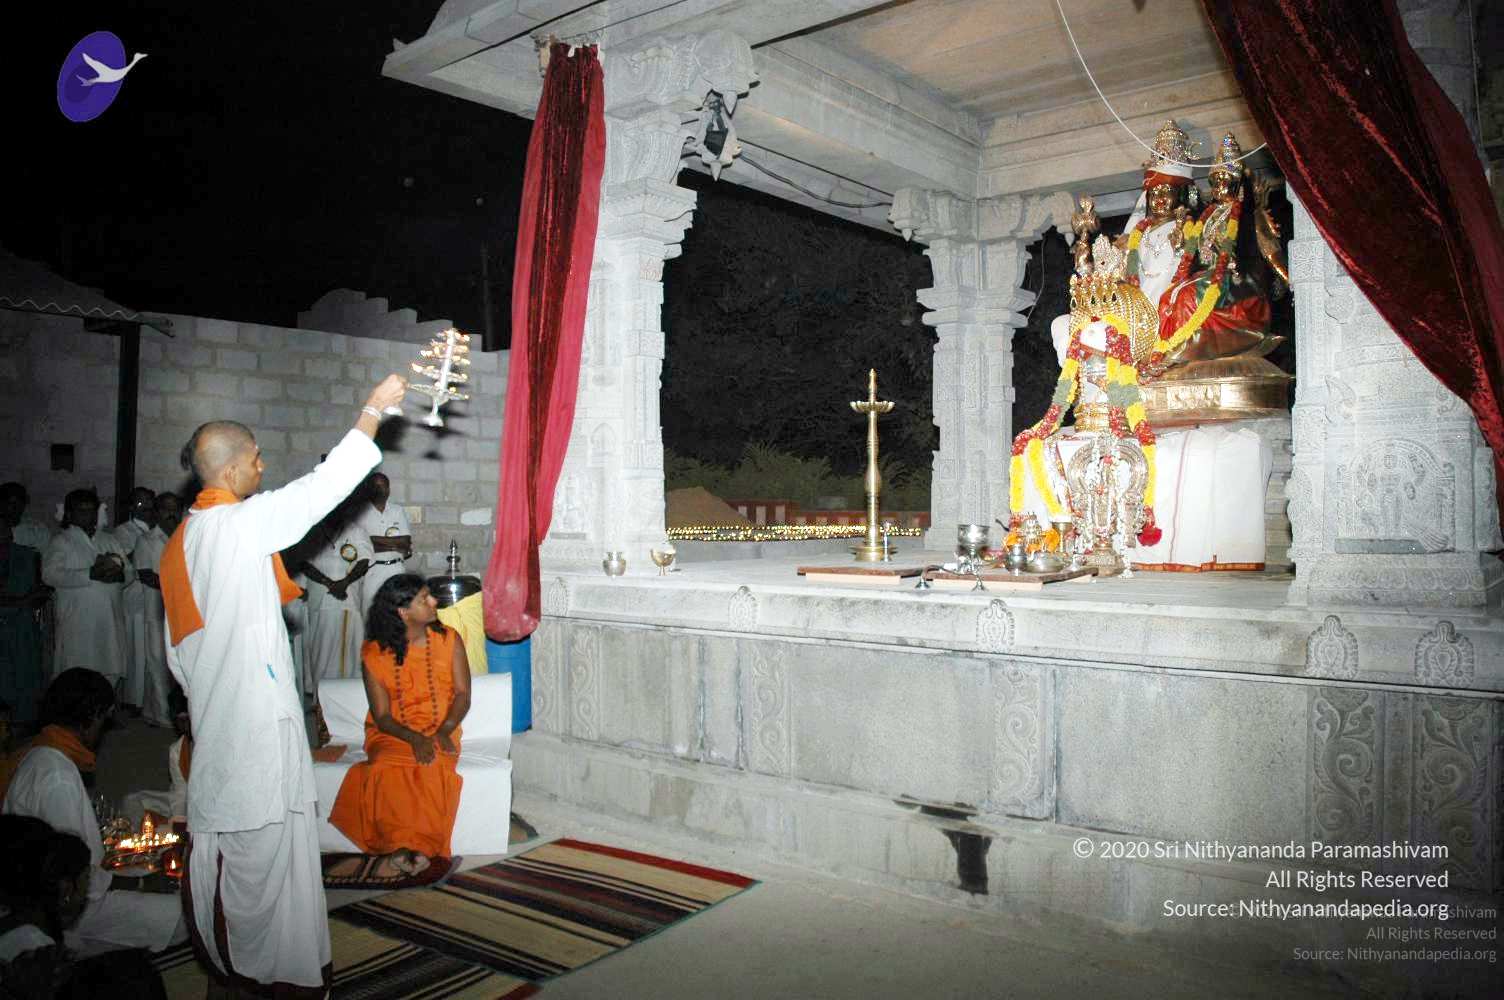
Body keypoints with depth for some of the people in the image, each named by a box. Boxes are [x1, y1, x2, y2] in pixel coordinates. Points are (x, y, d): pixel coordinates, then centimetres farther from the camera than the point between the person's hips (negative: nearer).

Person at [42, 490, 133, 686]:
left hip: (110, 624, 4)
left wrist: (119, 574, -8)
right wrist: (91, 574, -19)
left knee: (111, 675, 3)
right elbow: (50, 574, -11)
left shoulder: (110, 540, 20)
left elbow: (131, 572, 15)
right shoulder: (61, 541, 5)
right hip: (78, 626, -4)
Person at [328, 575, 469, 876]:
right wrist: (414, 738, -24)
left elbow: (463, 694, -1)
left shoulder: (449, 640, 0)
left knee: (433, 769, -33)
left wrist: (444, 731, -19)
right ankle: (401, 843, -19)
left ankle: (411, 845, -18)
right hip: (392, 734, 0)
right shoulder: (375, 654, -4)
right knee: (386, 770, -33)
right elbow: (382, 716, -5)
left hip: (440, 730, 0)